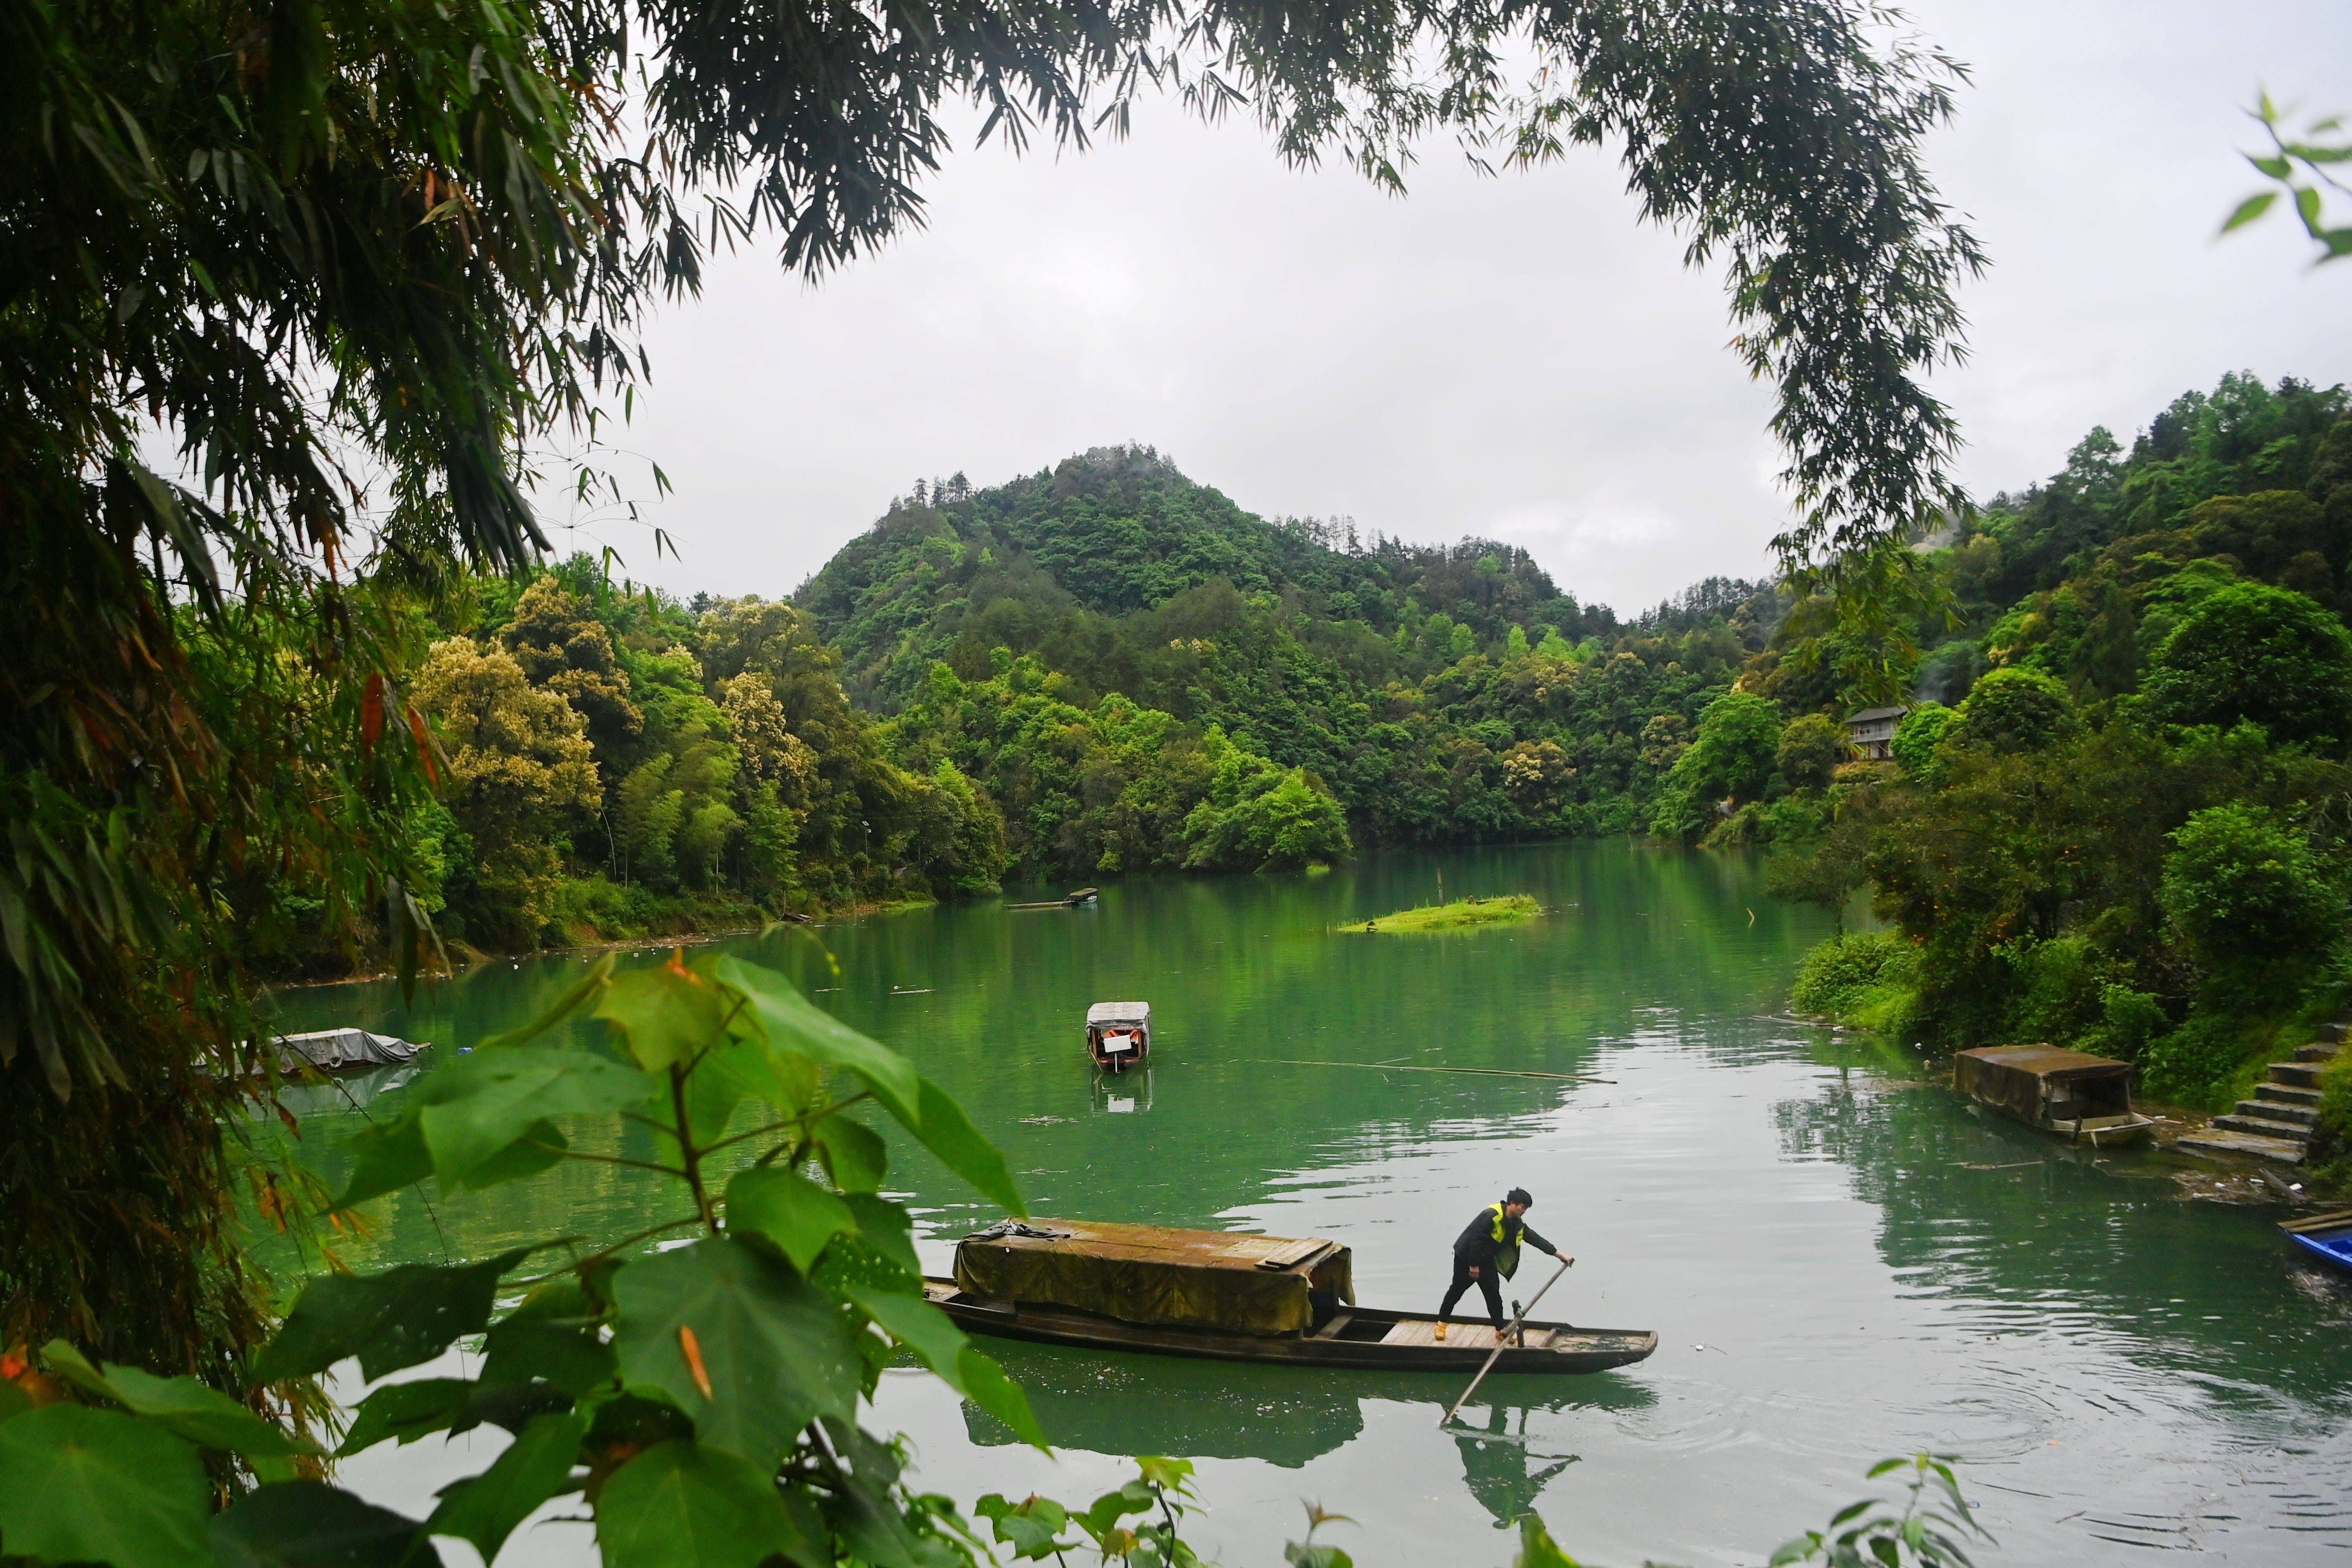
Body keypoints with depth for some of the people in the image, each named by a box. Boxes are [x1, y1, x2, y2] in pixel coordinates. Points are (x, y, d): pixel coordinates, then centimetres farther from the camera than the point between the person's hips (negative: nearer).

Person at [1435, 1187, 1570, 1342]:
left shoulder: (1517, 1224, -2)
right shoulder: (1491, 1216, -29)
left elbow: (1536, 1240, -1)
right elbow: (1475, 1240, -28)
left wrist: (1562, 1256, -3)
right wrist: (1473, 1265, -22)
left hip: (1486, 1261, 7)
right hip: (1466, 1257, -7)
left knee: (1493, 1294, 1)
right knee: (1456, 1291, 5)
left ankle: (1500, 1330, 10)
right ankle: (1441, 1324, 19)